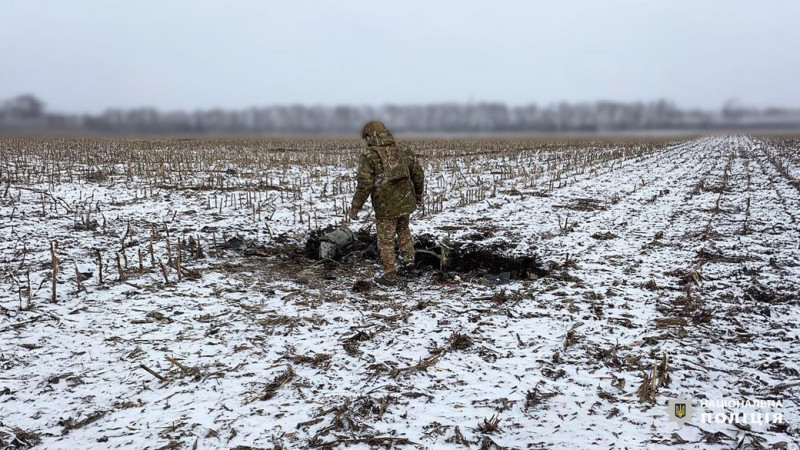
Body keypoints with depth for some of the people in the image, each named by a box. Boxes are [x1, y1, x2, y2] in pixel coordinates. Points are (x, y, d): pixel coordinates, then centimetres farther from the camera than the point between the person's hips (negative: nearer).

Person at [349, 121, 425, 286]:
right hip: (406, 203, 5)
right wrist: (419, 195, 24)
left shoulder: (369, 156, -12)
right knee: (403, 230, 30)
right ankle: (408, 259, 20)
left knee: (386, 241, 9)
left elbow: (364, 185, -17)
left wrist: (355, 207, -9)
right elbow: (418, 174, 10)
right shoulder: (404, 152, 5)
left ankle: (390, 276, 17)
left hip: (385, 207, -5)